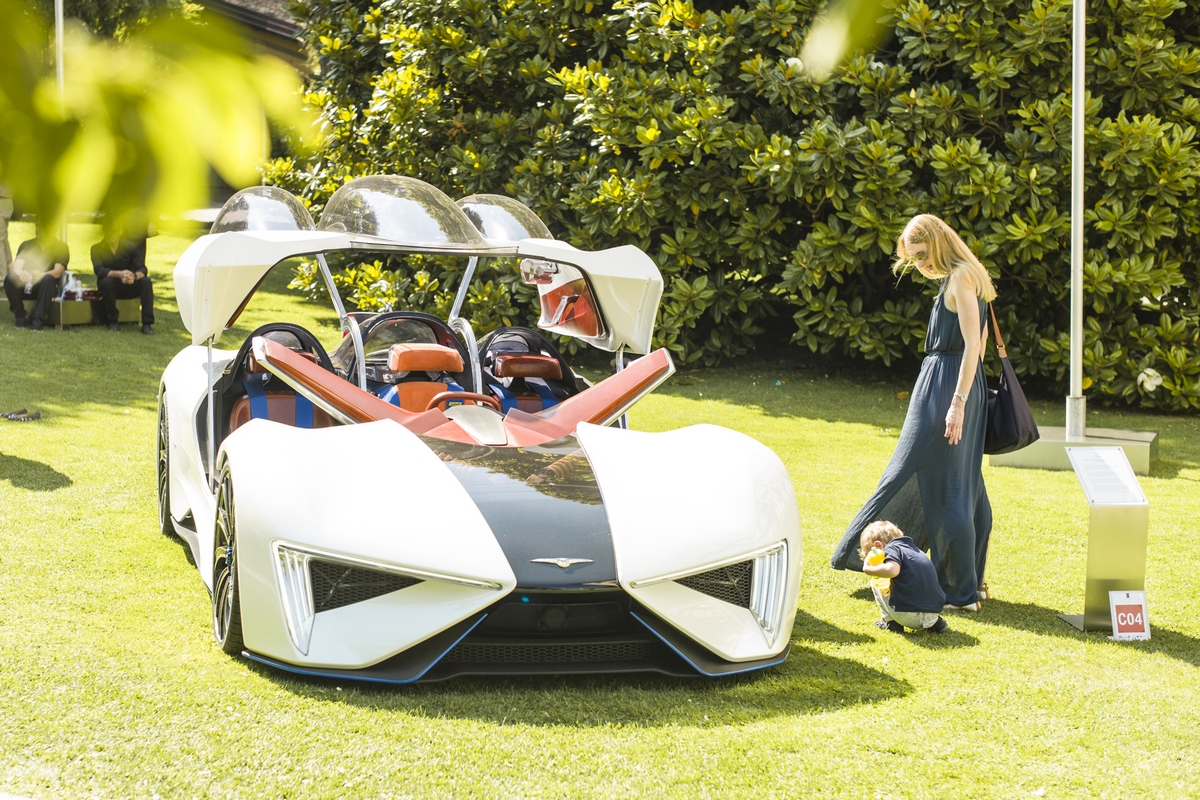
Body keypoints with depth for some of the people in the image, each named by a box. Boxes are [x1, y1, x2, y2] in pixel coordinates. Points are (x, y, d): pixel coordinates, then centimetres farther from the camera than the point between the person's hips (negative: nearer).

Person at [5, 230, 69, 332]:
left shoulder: (61, 248, 4)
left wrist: (41, 274, -34)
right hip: (25, 285, 2)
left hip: (45, 288, -2)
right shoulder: (26, 245, 13)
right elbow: (16, 266, -3)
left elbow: (58, 272, -12)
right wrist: (20, 273, -29)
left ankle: (38, 320, -33)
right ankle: (20, 317, -19)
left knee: (48, 279, -35)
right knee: (10, 279, -27)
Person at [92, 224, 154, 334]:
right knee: (107, 281, -35)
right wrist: (119, 274, -42)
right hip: (109, 287, -1)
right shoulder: (97, 249, -8)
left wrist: (134, 276, -40)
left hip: (129, 287, 1)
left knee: (146, 281, -26)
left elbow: (142, 269, -15)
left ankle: (147, 323, -26)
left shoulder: (130, 246, -6)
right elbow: (99, 270, -24)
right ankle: (112, 321, -19)